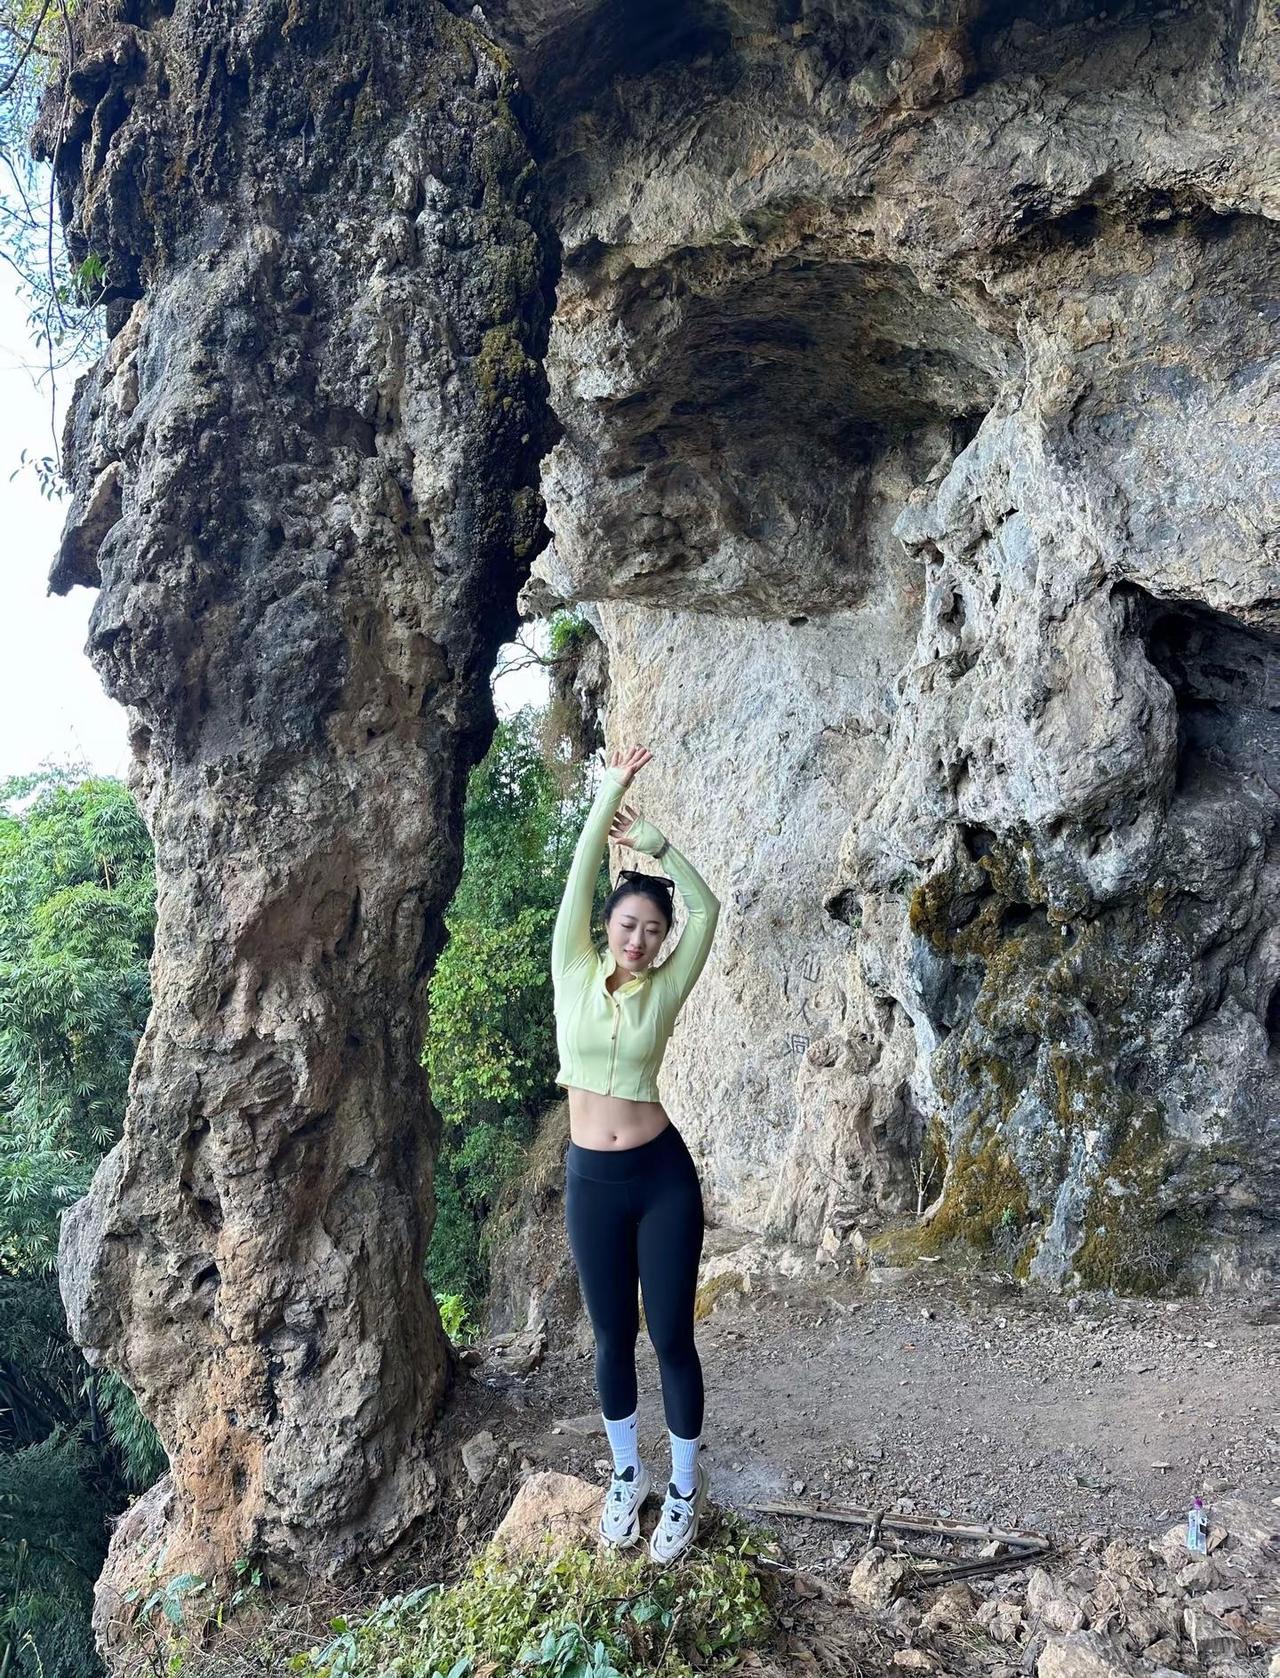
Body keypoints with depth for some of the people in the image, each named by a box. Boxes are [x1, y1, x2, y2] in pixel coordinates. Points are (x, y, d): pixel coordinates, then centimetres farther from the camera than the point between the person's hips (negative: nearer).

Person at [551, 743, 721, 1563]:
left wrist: (652, 840, -12)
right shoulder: (573, 975, -1)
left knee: (671, 1336, 6)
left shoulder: (664, 991, -1)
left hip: (663, 1175, -1)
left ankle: (685, 1488, 26)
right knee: (613, 1337, 14)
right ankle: (627, 1473, 35)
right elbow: (578, 882, -7)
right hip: (591, 1181, 1)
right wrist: (610, 790, -10)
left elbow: (708, 908, -9)